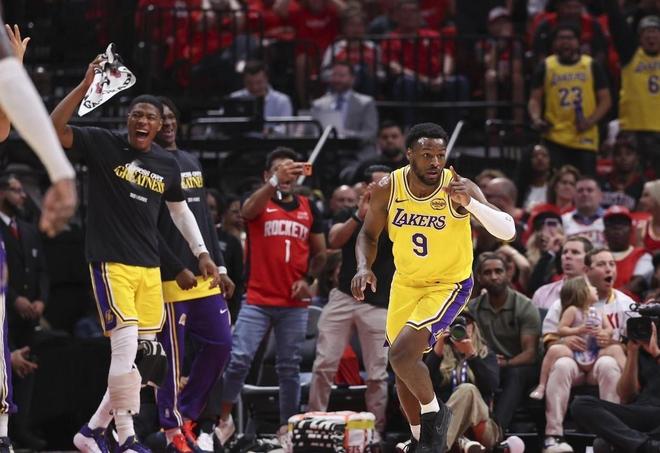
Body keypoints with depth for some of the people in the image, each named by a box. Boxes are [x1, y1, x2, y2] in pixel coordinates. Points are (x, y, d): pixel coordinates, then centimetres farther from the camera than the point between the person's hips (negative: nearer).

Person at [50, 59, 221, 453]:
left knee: (147, 356, 6)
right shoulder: (103, 145, -5)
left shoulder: (168, 165, 10)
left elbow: (180, 210, 25)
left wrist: (202, 253, 19)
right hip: (111, 262, -6)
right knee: (127, 344, -18)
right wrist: (87, 84, -25)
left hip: (150, 268, 6)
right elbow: (54, 129, -18)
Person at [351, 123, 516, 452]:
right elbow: (369, 235, 4)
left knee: (401, 354, -23)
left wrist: (470, 203, -47)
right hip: (406, 284, 5)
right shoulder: (387, 189, -13)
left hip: (448, 285, -5)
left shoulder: (458, 187, -23)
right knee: (402, 373, 12)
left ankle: (434, 413, 4)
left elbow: (508, 231, -32)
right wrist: (364, 267, -16)